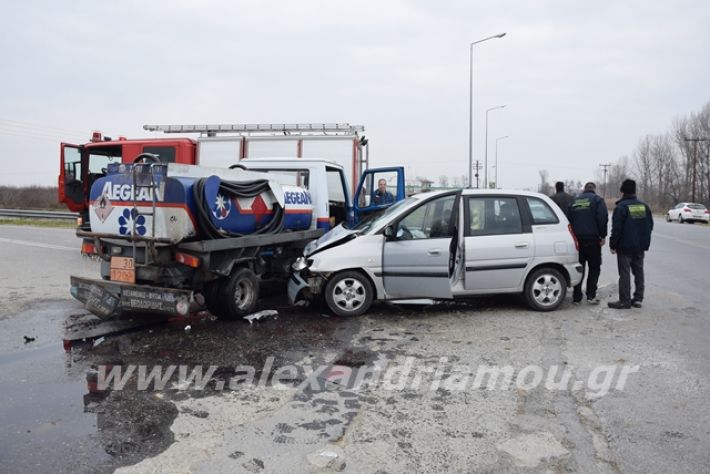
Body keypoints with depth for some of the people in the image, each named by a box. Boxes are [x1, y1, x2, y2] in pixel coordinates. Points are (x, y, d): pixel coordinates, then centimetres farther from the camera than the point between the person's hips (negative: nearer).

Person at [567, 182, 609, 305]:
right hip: (592, 239, -4)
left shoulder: (574, 201, 13)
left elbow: (568, 219, 12)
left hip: (577, 239, 4)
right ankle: (591, 295, -1)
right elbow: (603, 218, -11)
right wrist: (603, 236, -4)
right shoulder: (597, 200, -1)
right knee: (594, 267, 6)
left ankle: (576, 297, 9)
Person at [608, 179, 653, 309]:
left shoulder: (621, 207, -13)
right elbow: (650, 225, 14)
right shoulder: (644, 206, 8)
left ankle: (625, 301, -2)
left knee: (625, 273, -3)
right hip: (640, 246, 7)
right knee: (638, 271, 14)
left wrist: (613, 245, -7)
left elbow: (616, 228, -16)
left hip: (625, 246, -6)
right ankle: (638, 298, 17)